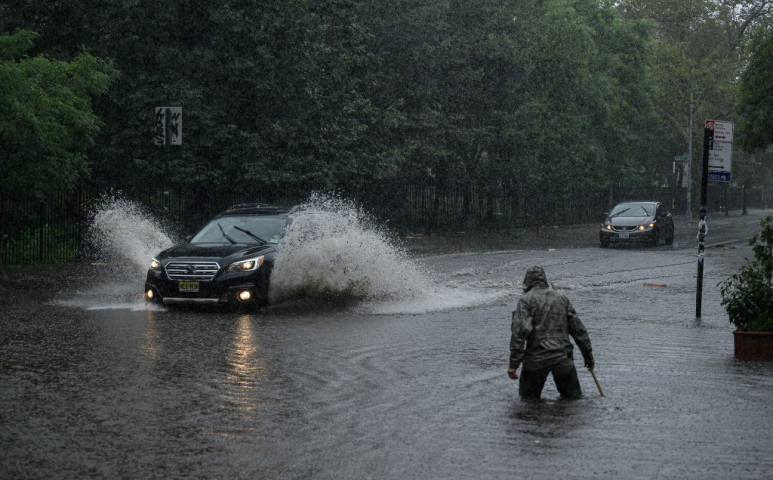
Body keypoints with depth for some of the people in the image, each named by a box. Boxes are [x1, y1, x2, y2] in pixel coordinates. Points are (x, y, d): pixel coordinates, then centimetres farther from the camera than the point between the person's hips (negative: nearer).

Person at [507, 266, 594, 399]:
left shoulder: (526, 300, 0)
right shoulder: (562, 299, 14)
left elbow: (520, 331, -12)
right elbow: (578, 329, 14)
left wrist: (513, 364, -14)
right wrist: (588, 356, 22)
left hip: (536, 359, -3)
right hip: (563, 358, 3)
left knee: (528, 397, 14)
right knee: (573, 396, 16)